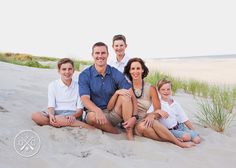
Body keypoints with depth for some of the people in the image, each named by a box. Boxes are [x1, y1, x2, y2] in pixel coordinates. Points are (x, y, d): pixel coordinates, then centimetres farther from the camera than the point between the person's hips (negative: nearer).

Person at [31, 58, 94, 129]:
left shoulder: (78, 86, 7)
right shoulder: (53, 85, 10)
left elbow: (80, 109, 2)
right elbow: (51, 106, 1)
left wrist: (73, 116, -21)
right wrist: (51, 115, -22)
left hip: (72, 114, -5)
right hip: (56, 113, 5)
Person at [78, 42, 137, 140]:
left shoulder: (116, 74, -3)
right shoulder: (84, 75, -5)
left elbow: (132, 96, -9)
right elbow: (85, 99, -17)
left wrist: (134, 117, -26)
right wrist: (98, 111, -39)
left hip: (114, 113, 1)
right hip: (96, 112, -1)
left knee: (124, 95, -24)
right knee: (91, 116, -35)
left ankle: (130, 134, -21)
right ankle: (118, 134, -11)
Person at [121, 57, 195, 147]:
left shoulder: (150, 88, 1)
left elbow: (158, 110, 1)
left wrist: (152, 115, -21)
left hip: (143, 121, 1)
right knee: (141, 126, -35)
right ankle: (179, 142, -27)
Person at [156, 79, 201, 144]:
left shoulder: (175, 104, 6)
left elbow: (185, 120, 9)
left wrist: (194, 131, 7)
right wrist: (158, 112, -33)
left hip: (180, 126, 5)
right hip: (170, 130, -4)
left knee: (197, 140, -13)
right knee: (186, 137, -28)